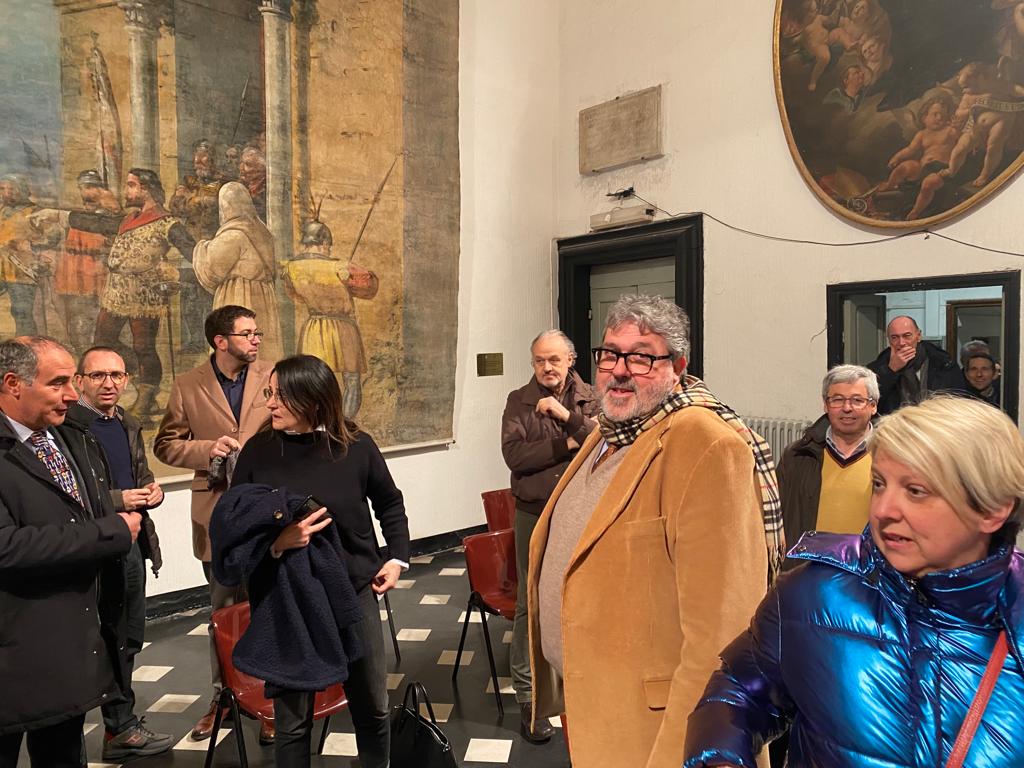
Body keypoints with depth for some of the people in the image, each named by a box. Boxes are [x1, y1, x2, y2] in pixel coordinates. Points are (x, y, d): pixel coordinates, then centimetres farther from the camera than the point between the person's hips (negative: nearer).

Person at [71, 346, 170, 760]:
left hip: (133, 543, 8)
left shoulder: (128, 425, 12)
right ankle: (123, 729, 21)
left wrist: (152, 491, 1)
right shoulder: (67, 426, -14)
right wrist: (118, 500, -21)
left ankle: (118, 723, 32)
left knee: (129, 639, 17)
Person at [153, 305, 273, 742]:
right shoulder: (188, 387, 1)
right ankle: (223, 696, 33)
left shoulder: (273, 378, -1)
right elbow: (166, 445, 5)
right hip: (217, 515, 1)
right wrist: (208, 449, -12)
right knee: (223, 610, 15)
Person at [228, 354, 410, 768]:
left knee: (373, 709, 15)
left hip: (353, 592, 1)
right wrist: (275, 542, -21)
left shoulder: (356, 446, -8)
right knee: (292, 720, 12)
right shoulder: (258, 451, -8)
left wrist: (398, 557, 4)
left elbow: (389, 503, 10)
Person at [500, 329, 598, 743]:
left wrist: (567, 415, -22)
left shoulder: (591, 398, 1)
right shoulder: (518, 401, -3)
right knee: (530, 605, 4)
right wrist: (568, 444, -16)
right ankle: (527, 696, 18)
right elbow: (514, 455, -16)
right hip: (535, 516, -2)